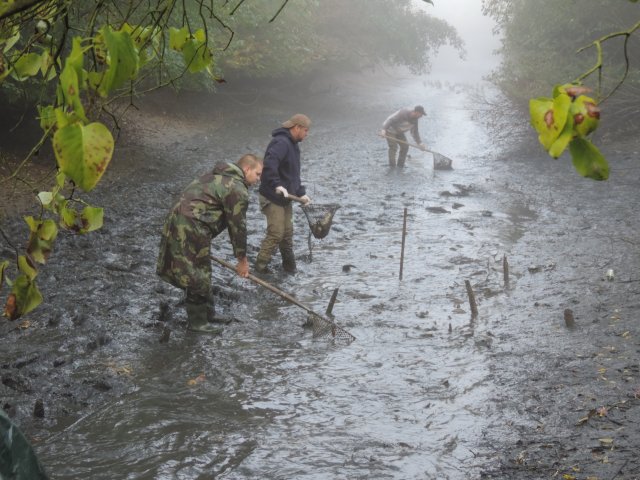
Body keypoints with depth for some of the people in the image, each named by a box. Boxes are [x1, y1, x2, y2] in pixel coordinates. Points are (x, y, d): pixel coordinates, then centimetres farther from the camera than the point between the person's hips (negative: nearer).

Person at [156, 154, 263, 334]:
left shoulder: (219, 177, 22)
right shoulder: (237, 190, -10)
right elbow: (238, 226, -7)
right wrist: (242, 260, 3)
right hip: (190, 229, -10)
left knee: (201, 274, 19)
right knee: (198, 277, -1)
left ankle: (208, 313, 30)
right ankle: (197, 322, 9)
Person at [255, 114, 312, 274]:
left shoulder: (293, 145, 14)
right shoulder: (280, 143, -20)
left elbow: (294, 174, 21)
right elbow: (269, 164, -37)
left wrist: (301, 193, 13)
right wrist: (277, 185, -42)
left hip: (285, 198, 10)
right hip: (272, 198, -10)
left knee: (287, 233, 14)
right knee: (276, 234, -8)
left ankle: (289, 265, 25)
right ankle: (261, 265, 4)